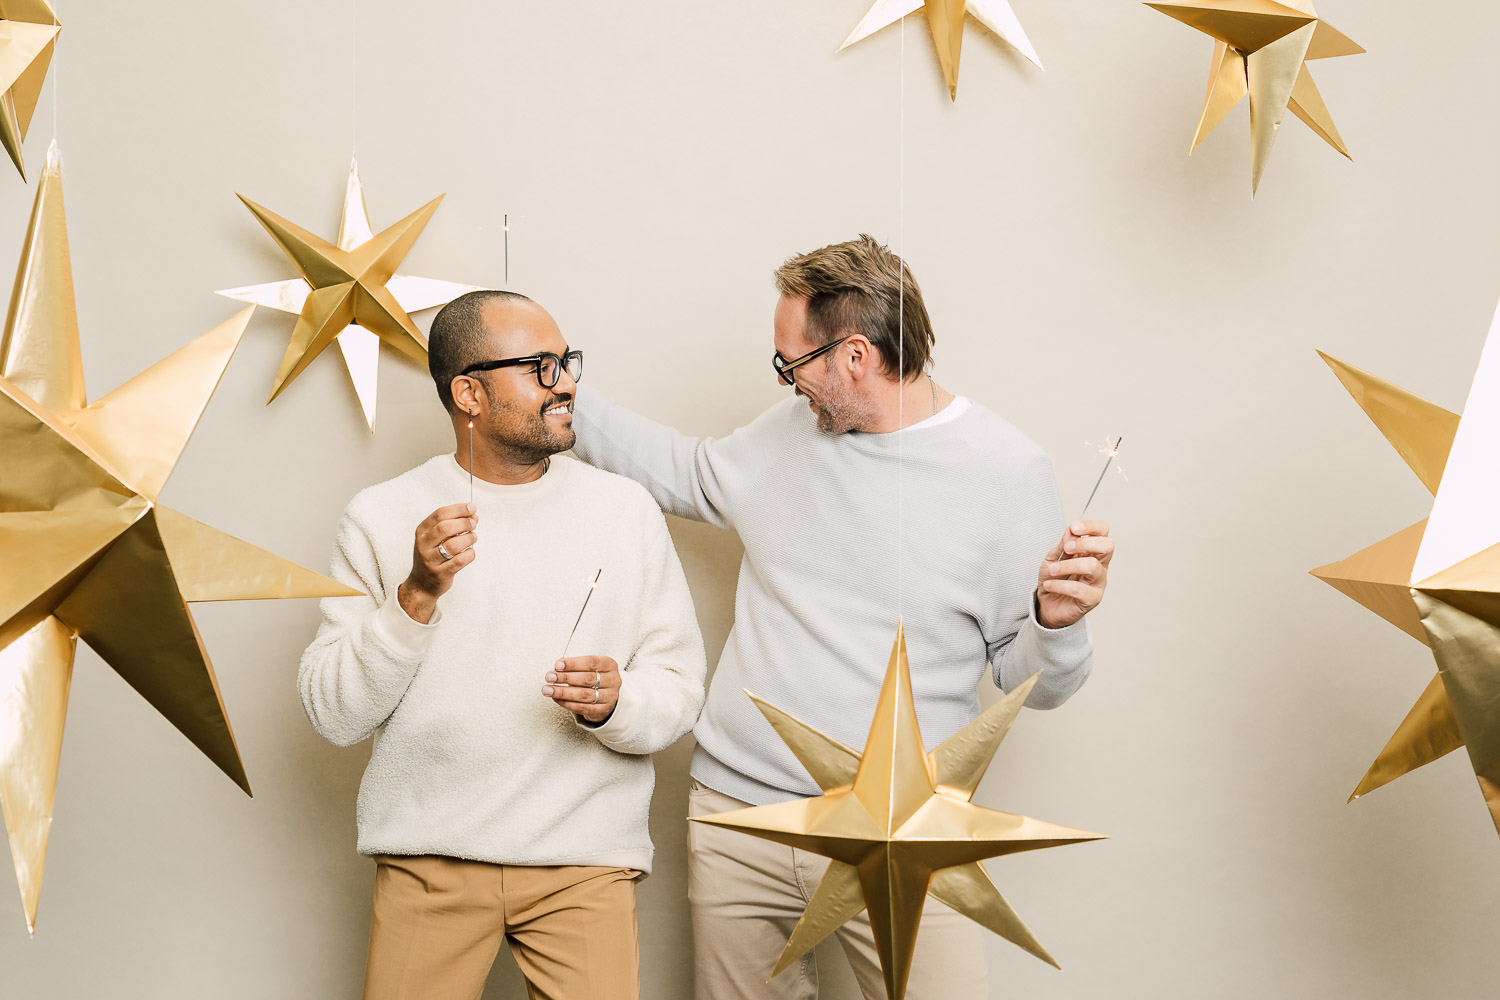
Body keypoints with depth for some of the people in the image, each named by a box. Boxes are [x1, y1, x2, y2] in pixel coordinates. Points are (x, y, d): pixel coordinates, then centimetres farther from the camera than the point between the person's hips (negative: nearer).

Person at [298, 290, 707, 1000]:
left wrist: (615, 703, -18)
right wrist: (418, 596, -17)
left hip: (584, 859, 1)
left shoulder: (626, 510, 4)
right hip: (428, 856, 0)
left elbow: (680, 690, 4)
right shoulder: (382, 517, 0)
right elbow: (333, 716, -4)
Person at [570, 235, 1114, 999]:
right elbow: (678, 470, 27)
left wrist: (1055, 622, -23)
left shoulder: (1007, 472, -6)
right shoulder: (786, 432, 8)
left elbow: (1029, 681, -1)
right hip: (735, 818, 4)